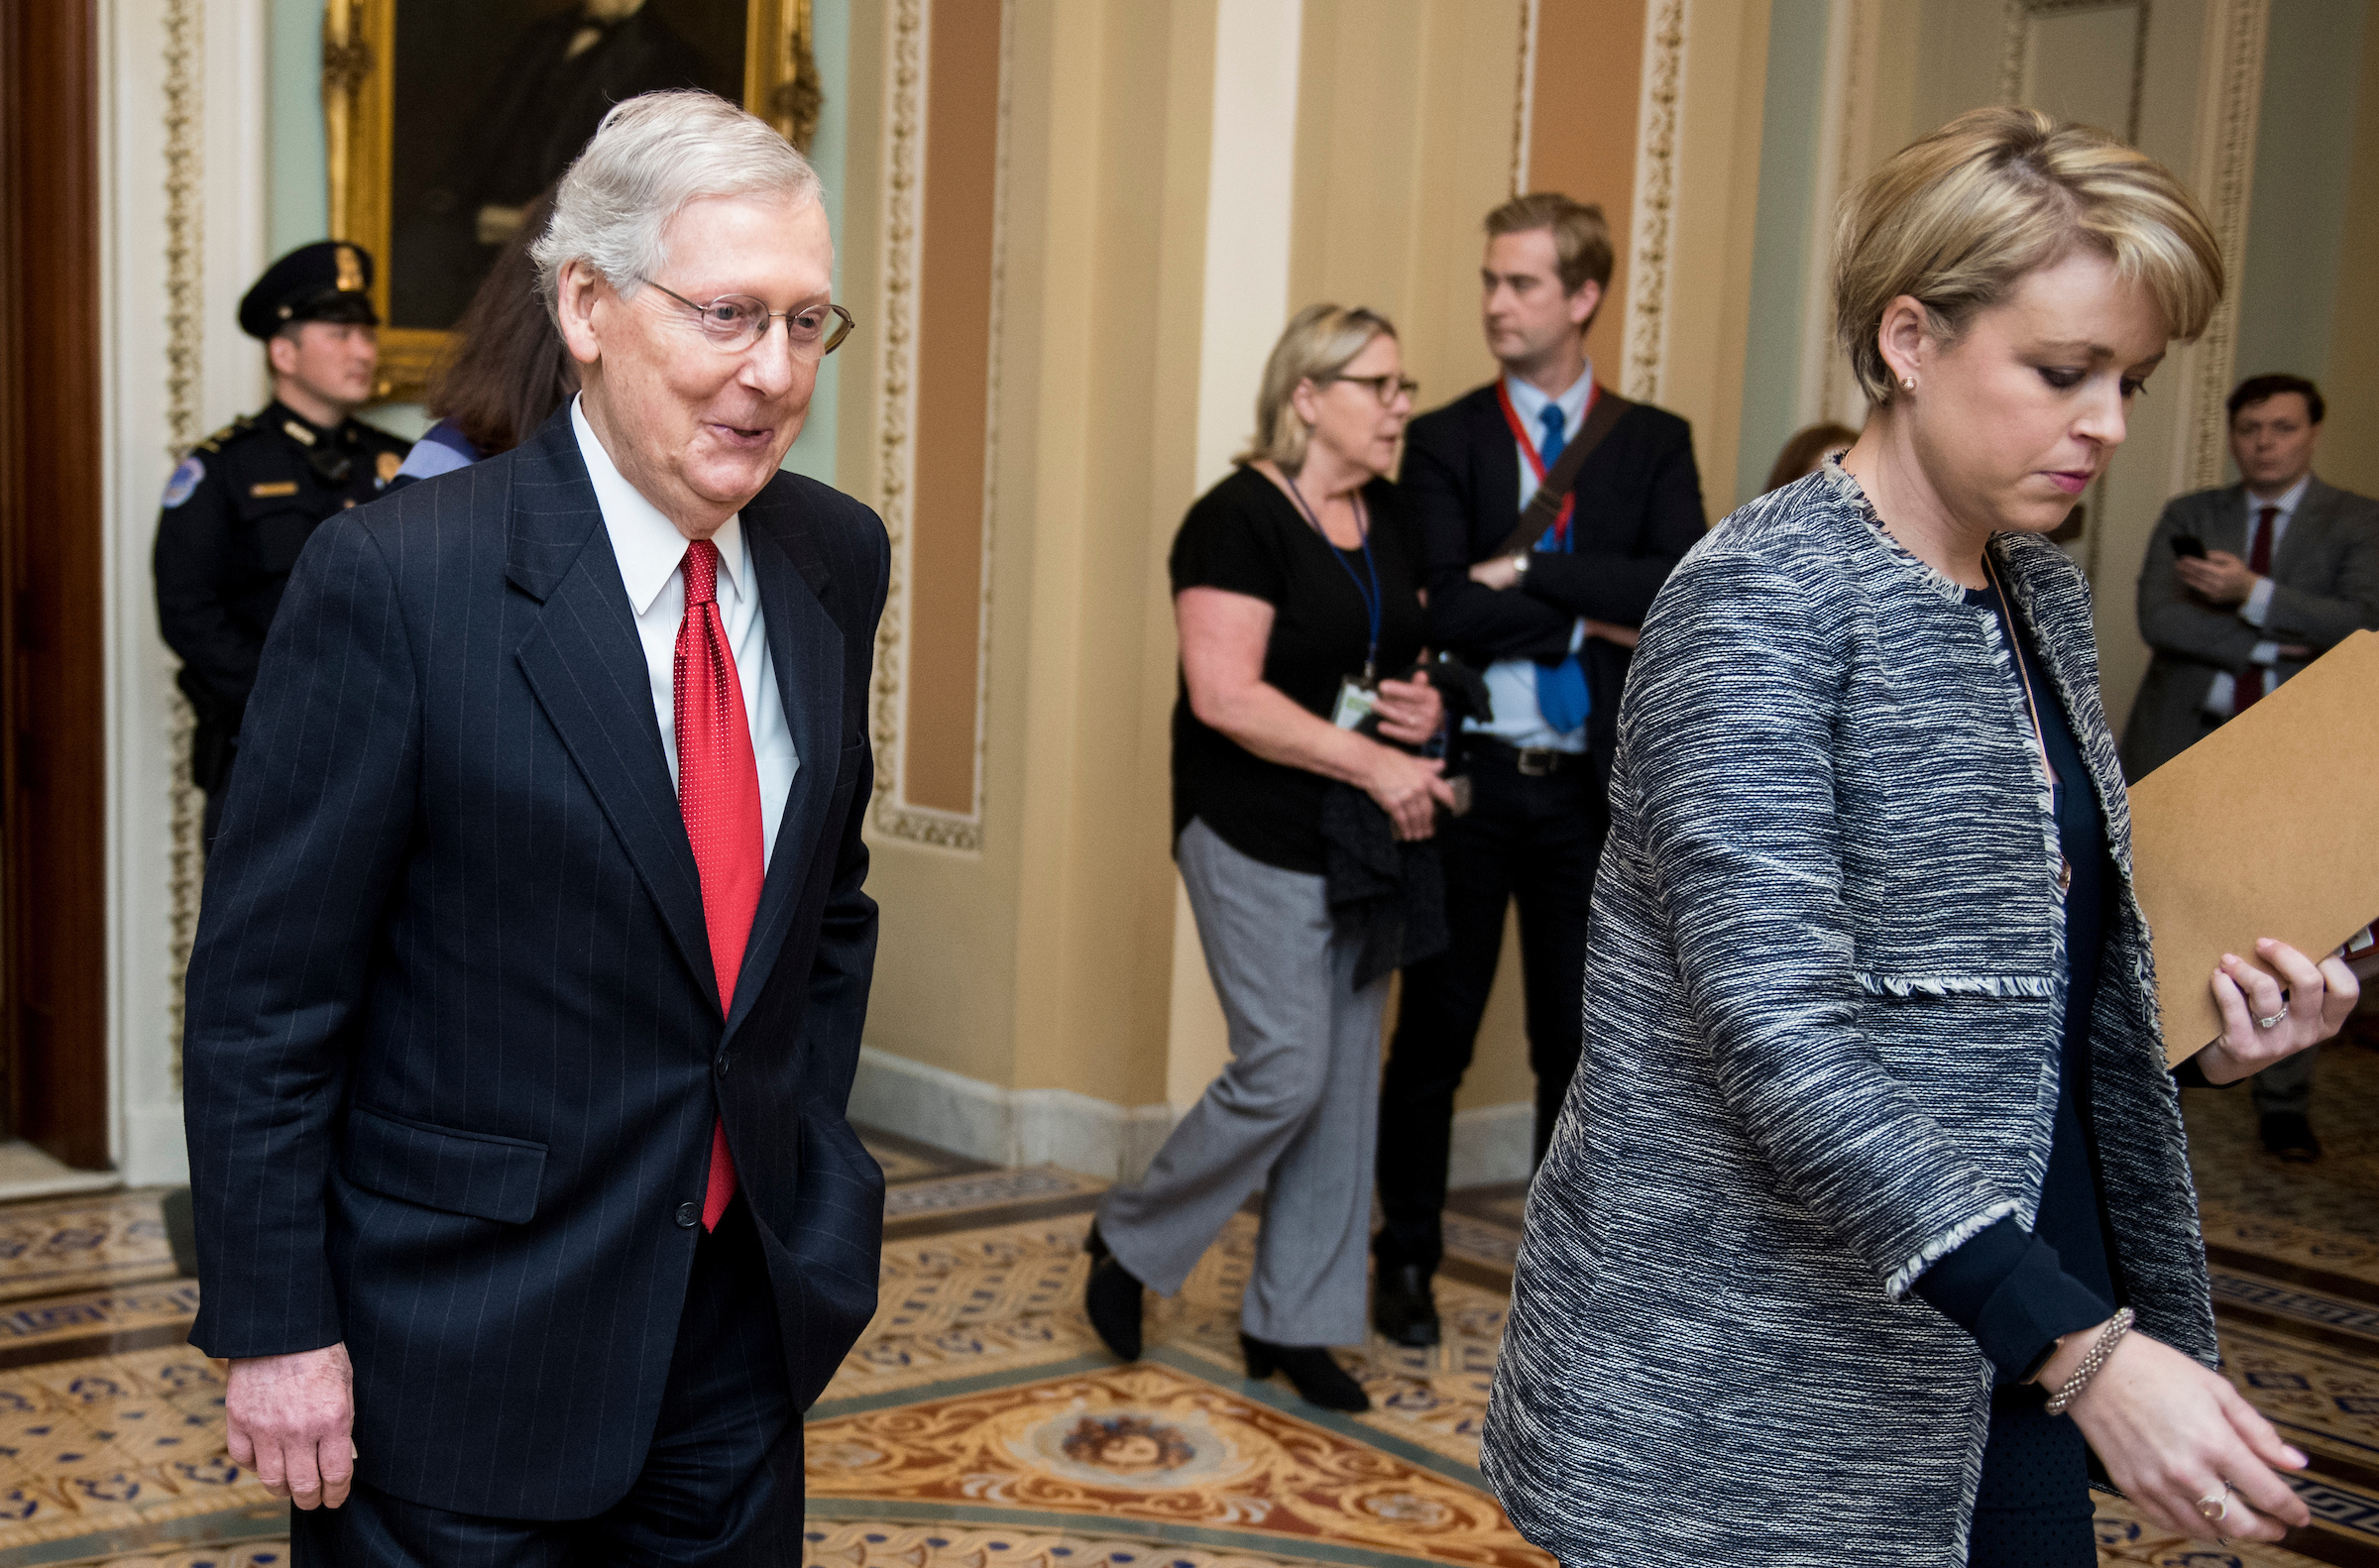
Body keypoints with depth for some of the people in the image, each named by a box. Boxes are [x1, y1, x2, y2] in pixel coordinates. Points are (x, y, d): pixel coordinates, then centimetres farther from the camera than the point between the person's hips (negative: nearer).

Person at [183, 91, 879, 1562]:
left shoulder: (836, 558, 0)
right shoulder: (400, 580, -17)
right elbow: (264, 994, -13)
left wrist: (811, 1155, 10)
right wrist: (275, 1329, -11)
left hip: (746, 1315, 5)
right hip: (461, 1355, -5)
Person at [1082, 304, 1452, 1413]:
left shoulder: (1389, 517, 10)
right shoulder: (1239, 518, -13)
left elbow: (1415, 650, 23)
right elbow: (1226, 695, -21)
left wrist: (1430, 700, -1)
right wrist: (1375, 763, -22)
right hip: (1260, 844, -7)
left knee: (1345, 1087, 8)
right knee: (1285, 1072, -9)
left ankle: (1291, 1323, 20)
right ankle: (1130, 1241, 16)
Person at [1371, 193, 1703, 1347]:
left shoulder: (1653, 442, 5)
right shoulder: (1445, 440, 1)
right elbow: (1445, 612, -12)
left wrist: (1532, 571, -16)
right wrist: (1592, 615, -11)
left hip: (1592, 786, 1)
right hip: (1468, 776, -1)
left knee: (1580, 1045, 9)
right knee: (1435, 1035, 8)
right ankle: (1407, 1261, 24)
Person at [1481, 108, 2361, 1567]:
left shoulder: (2045, 593, 8)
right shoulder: (1761, 600, -17)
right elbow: (1775, 1032, -25)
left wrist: (2201, 1028, 2)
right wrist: (2078, 1346, -30)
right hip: (1760, 1376, -7)